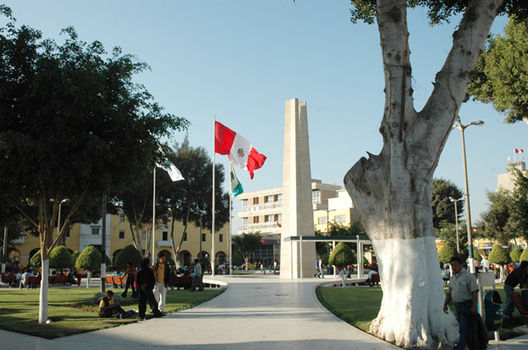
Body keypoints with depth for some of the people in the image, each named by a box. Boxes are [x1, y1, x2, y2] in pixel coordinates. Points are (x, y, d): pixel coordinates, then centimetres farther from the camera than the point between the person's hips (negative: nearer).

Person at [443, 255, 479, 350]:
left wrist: (474, 306, -23)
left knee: (463, 329, -9)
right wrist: (445, 304, 10)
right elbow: (449, 293, 20)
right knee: (463, 328, 12)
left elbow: (475, 292, -16)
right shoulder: (452, 278, 14)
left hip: (467, 306, -8)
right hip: (457, 306, 8)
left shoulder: (469, 276, -10)